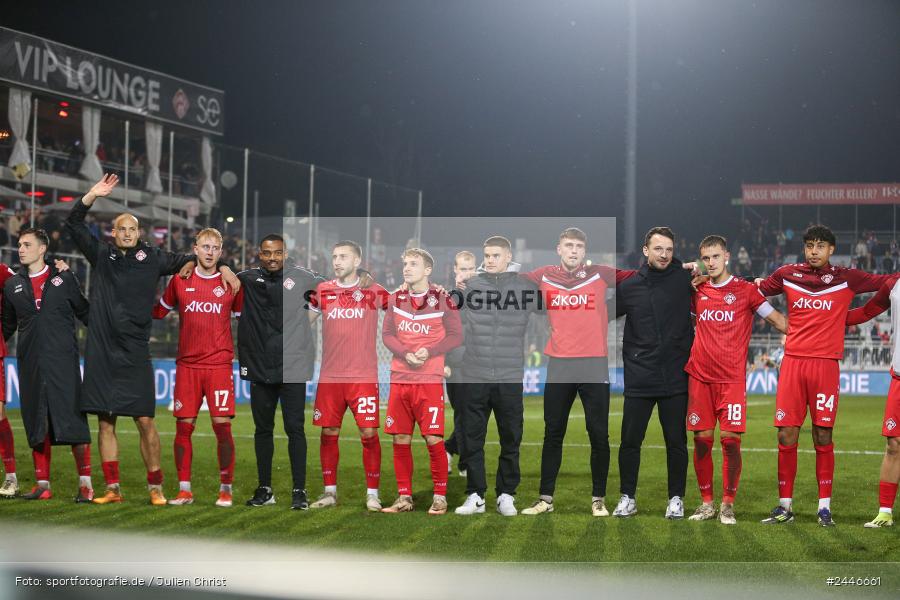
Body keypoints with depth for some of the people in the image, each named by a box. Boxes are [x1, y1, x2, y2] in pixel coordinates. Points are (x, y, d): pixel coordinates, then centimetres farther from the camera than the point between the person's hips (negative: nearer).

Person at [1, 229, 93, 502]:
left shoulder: (64, 278, 5)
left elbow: (85, 312, 10)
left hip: (63, 361, -3)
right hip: (30, 364, 3)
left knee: (73, 421, -7)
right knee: (36, 425, 5)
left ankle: (85, 483, -3)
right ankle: (43, 484, 12)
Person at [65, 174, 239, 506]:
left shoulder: (151, 258, 7)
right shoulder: (101, 254, 9)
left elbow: (187, 260, 17)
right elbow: (73, 225, 6)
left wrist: (223, 268, 6)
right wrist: (91, 196, -5)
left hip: (135, 353, -1)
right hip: (101, 351, 1)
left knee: (145, 421, -4)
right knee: (105, 422, 4)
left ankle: (155, 488, 5)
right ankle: (112, 489, 12)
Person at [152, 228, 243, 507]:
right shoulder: (179, 280, 7)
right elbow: (158, 311, 20)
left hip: (220, 364, -1)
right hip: (187, 365, 2)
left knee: (222, 426, -6)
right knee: (183, 426, 0)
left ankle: (226, 489, 4)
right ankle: (184, 490, 8)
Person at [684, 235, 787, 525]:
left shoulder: (746, 290, 2)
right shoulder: (696, 291, 10)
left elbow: (779, 321, 3)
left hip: (732, 378, -3)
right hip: (700, 376, 3)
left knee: (730, 440, -7)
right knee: (701, 439, 2)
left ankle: (727, 504, 3)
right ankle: (706, 503, 12)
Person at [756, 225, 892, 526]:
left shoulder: (846, 278, 5)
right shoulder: (787, 275, 9)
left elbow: (888, 282, 10)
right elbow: (756, 290, 24)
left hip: (826, 364, -1)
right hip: (792, 362, 1)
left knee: (823, 437, 0)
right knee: (786, 436, 0)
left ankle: (824, 506, 9)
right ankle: (785, 505, 9)